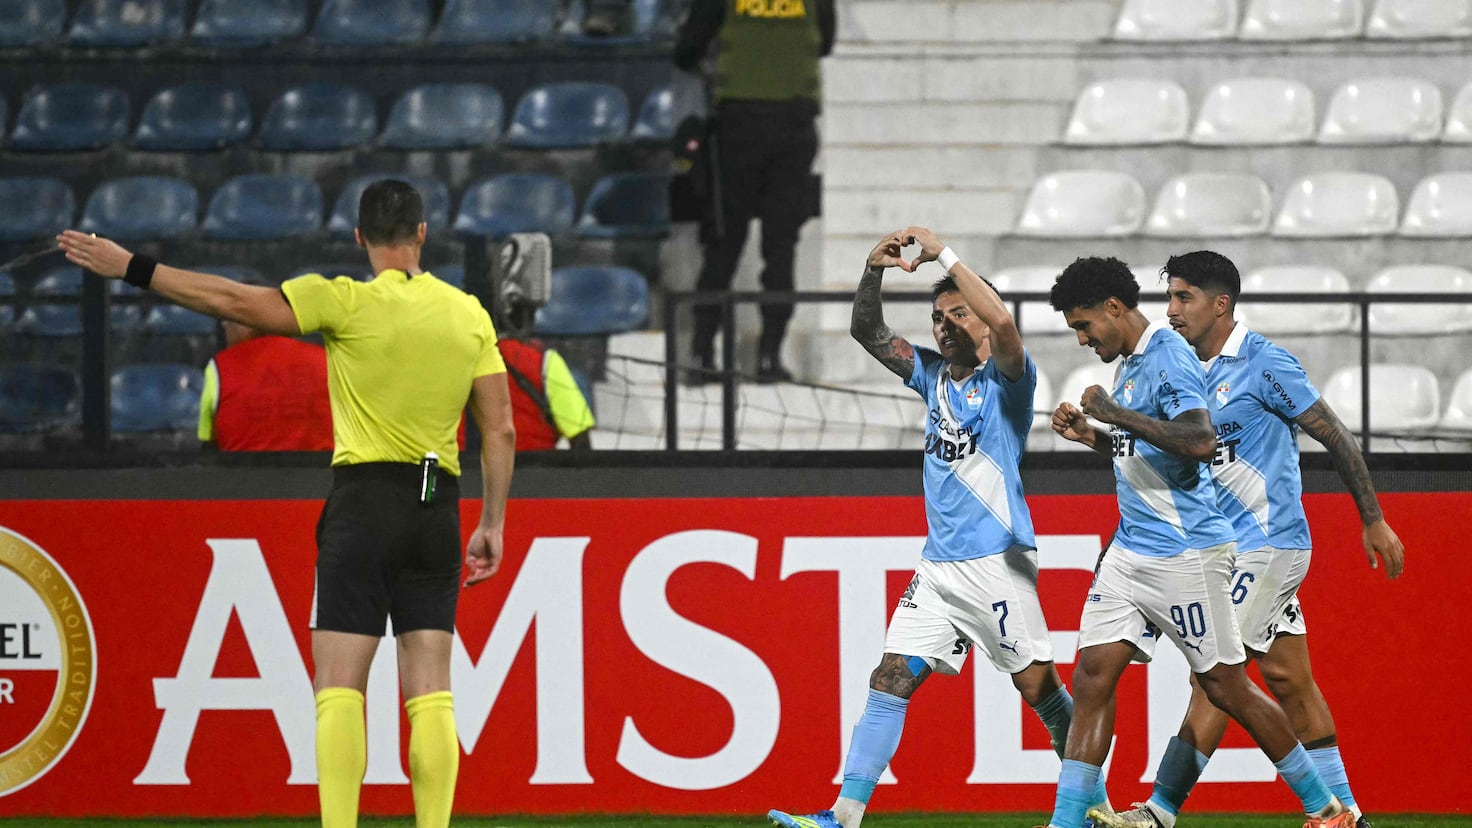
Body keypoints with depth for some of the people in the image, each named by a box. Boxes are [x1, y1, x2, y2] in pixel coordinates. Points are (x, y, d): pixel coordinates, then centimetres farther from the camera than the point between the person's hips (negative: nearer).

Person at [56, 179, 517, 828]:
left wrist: (131, 268, 0)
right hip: (438, 507, 4)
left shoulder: (350, 302, -7)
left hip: (364, 498, -4)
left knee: (339, 690, -4)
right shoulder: (469, 313, 6)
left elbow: (233, 300, -7)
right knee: (429, 695, 5)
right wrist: (492, 523, 15)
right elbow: (500, 428, 6)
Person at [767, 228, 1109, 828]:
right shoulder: (934, 376, 15)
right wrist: (874, 273, -5)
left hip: (997, 563, -6)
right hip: (937, 567, 7)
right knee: (890, 682, -2)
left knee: (1040, 689, -3)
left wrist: (943, 256, -22)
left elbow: (1002, 322, -25)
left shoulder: (1006, 378, -5)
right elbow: (870, 334, 12)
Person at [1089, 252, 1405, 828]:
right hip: (1232, 546, 8)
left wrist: (1374, 520, -7)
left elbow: (1334, 435, -9)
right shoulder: (1192, 373, 12)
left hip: (1267, 543, -8)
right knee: (1287, 679, 8)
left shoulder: (1262, 364, -12)